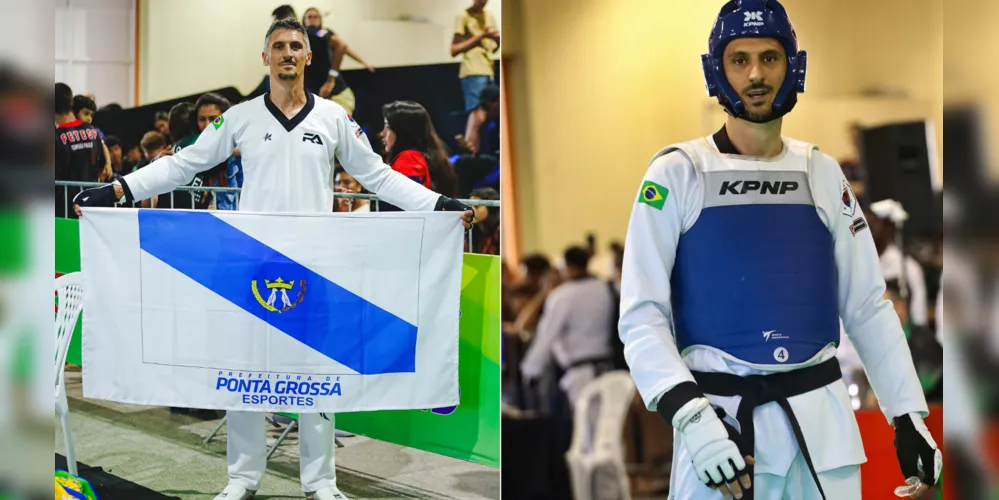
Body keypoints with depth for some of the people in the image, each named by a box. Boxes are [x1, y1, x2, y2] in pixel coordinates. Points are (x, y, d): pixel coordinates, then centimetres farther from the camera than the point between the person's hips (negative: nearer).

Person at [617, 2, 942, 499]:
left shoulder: (823, 174, 9)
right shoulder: (677, 173, -2)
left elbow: (868, 306, 12)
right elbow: (642, 313, -6)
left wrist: (908, 415, 6)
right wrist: (689, 416, -18)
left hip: (822, 420, 3)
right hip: (719, 416, -3)